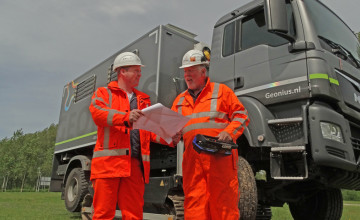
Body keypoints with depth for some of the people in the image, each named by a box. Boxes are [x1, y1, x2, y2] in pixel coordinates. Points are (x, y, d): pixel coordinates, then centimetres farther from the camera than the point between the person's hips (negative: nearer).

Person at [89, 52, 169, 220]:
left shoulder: (143, 99, 23)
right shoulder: (104, 93, 10)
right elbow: (97, 112, -11)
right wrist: (126, 117, -27)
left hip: (135, 164, 4)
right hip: (109, 162, -4)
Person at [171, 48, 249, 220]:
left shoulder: (221, 91, 10)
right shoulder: (180, 100, 22)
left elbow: (241, 115, 6)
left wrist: (229, 132, -11)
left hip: (220, 156, -3)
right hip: (192, 159, 4)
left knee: (223, 200, 0)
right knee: (194, 202, 4)